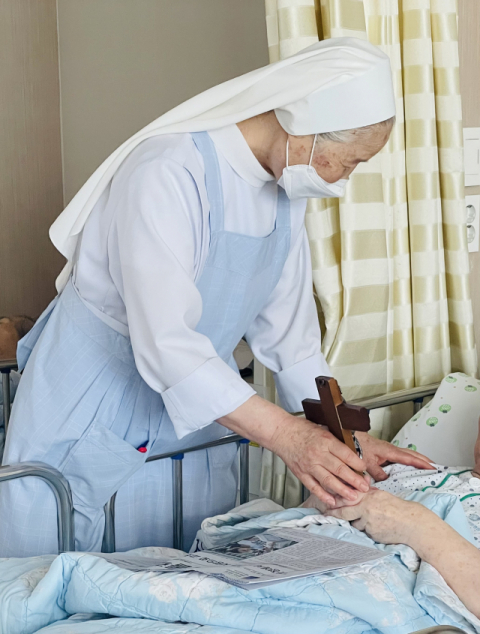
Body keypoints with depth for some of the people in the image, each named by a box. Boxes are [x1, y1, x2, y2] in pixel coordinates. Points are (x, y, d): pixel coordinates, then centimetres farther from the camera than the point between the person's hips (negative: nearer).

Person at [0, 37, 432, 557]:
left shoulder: (287, 186, 0)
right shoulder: (168, 173, -26)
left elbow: (287, 329, 5)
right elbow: (164, 342, -33)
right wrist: (286, 435, -35)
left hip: (197, 404, 7)